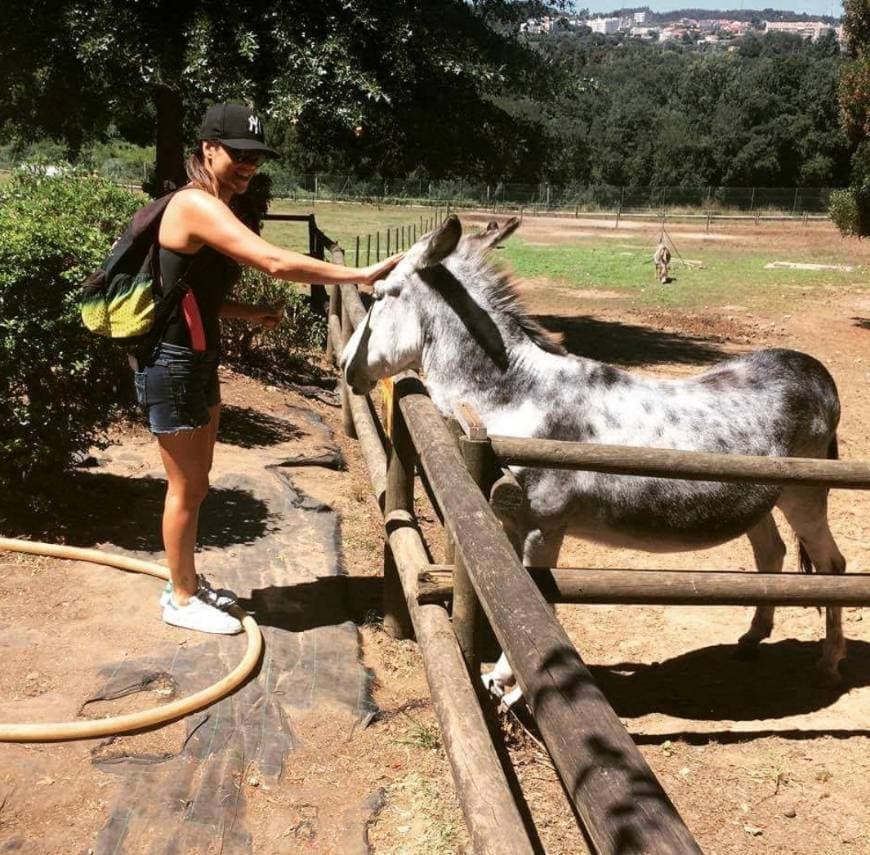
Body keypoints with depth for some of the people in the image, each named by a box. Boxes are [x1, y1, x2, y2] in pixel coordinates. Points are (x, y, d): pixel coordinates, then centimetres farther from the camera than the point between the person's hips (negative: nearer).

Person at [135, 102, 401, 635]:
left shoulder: (215, 210, 11)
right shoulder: (197, 205, -22)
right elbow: (275, 262, -33)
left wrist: (252, 314, 0)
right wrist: (360, 274, -33)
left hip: (198, 361, 10)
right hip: (172, 365, -10)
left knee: (196, 484, 20)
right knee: (187, 488, 3)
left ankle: (186, 581, 36)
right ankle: (182, 600, 19)